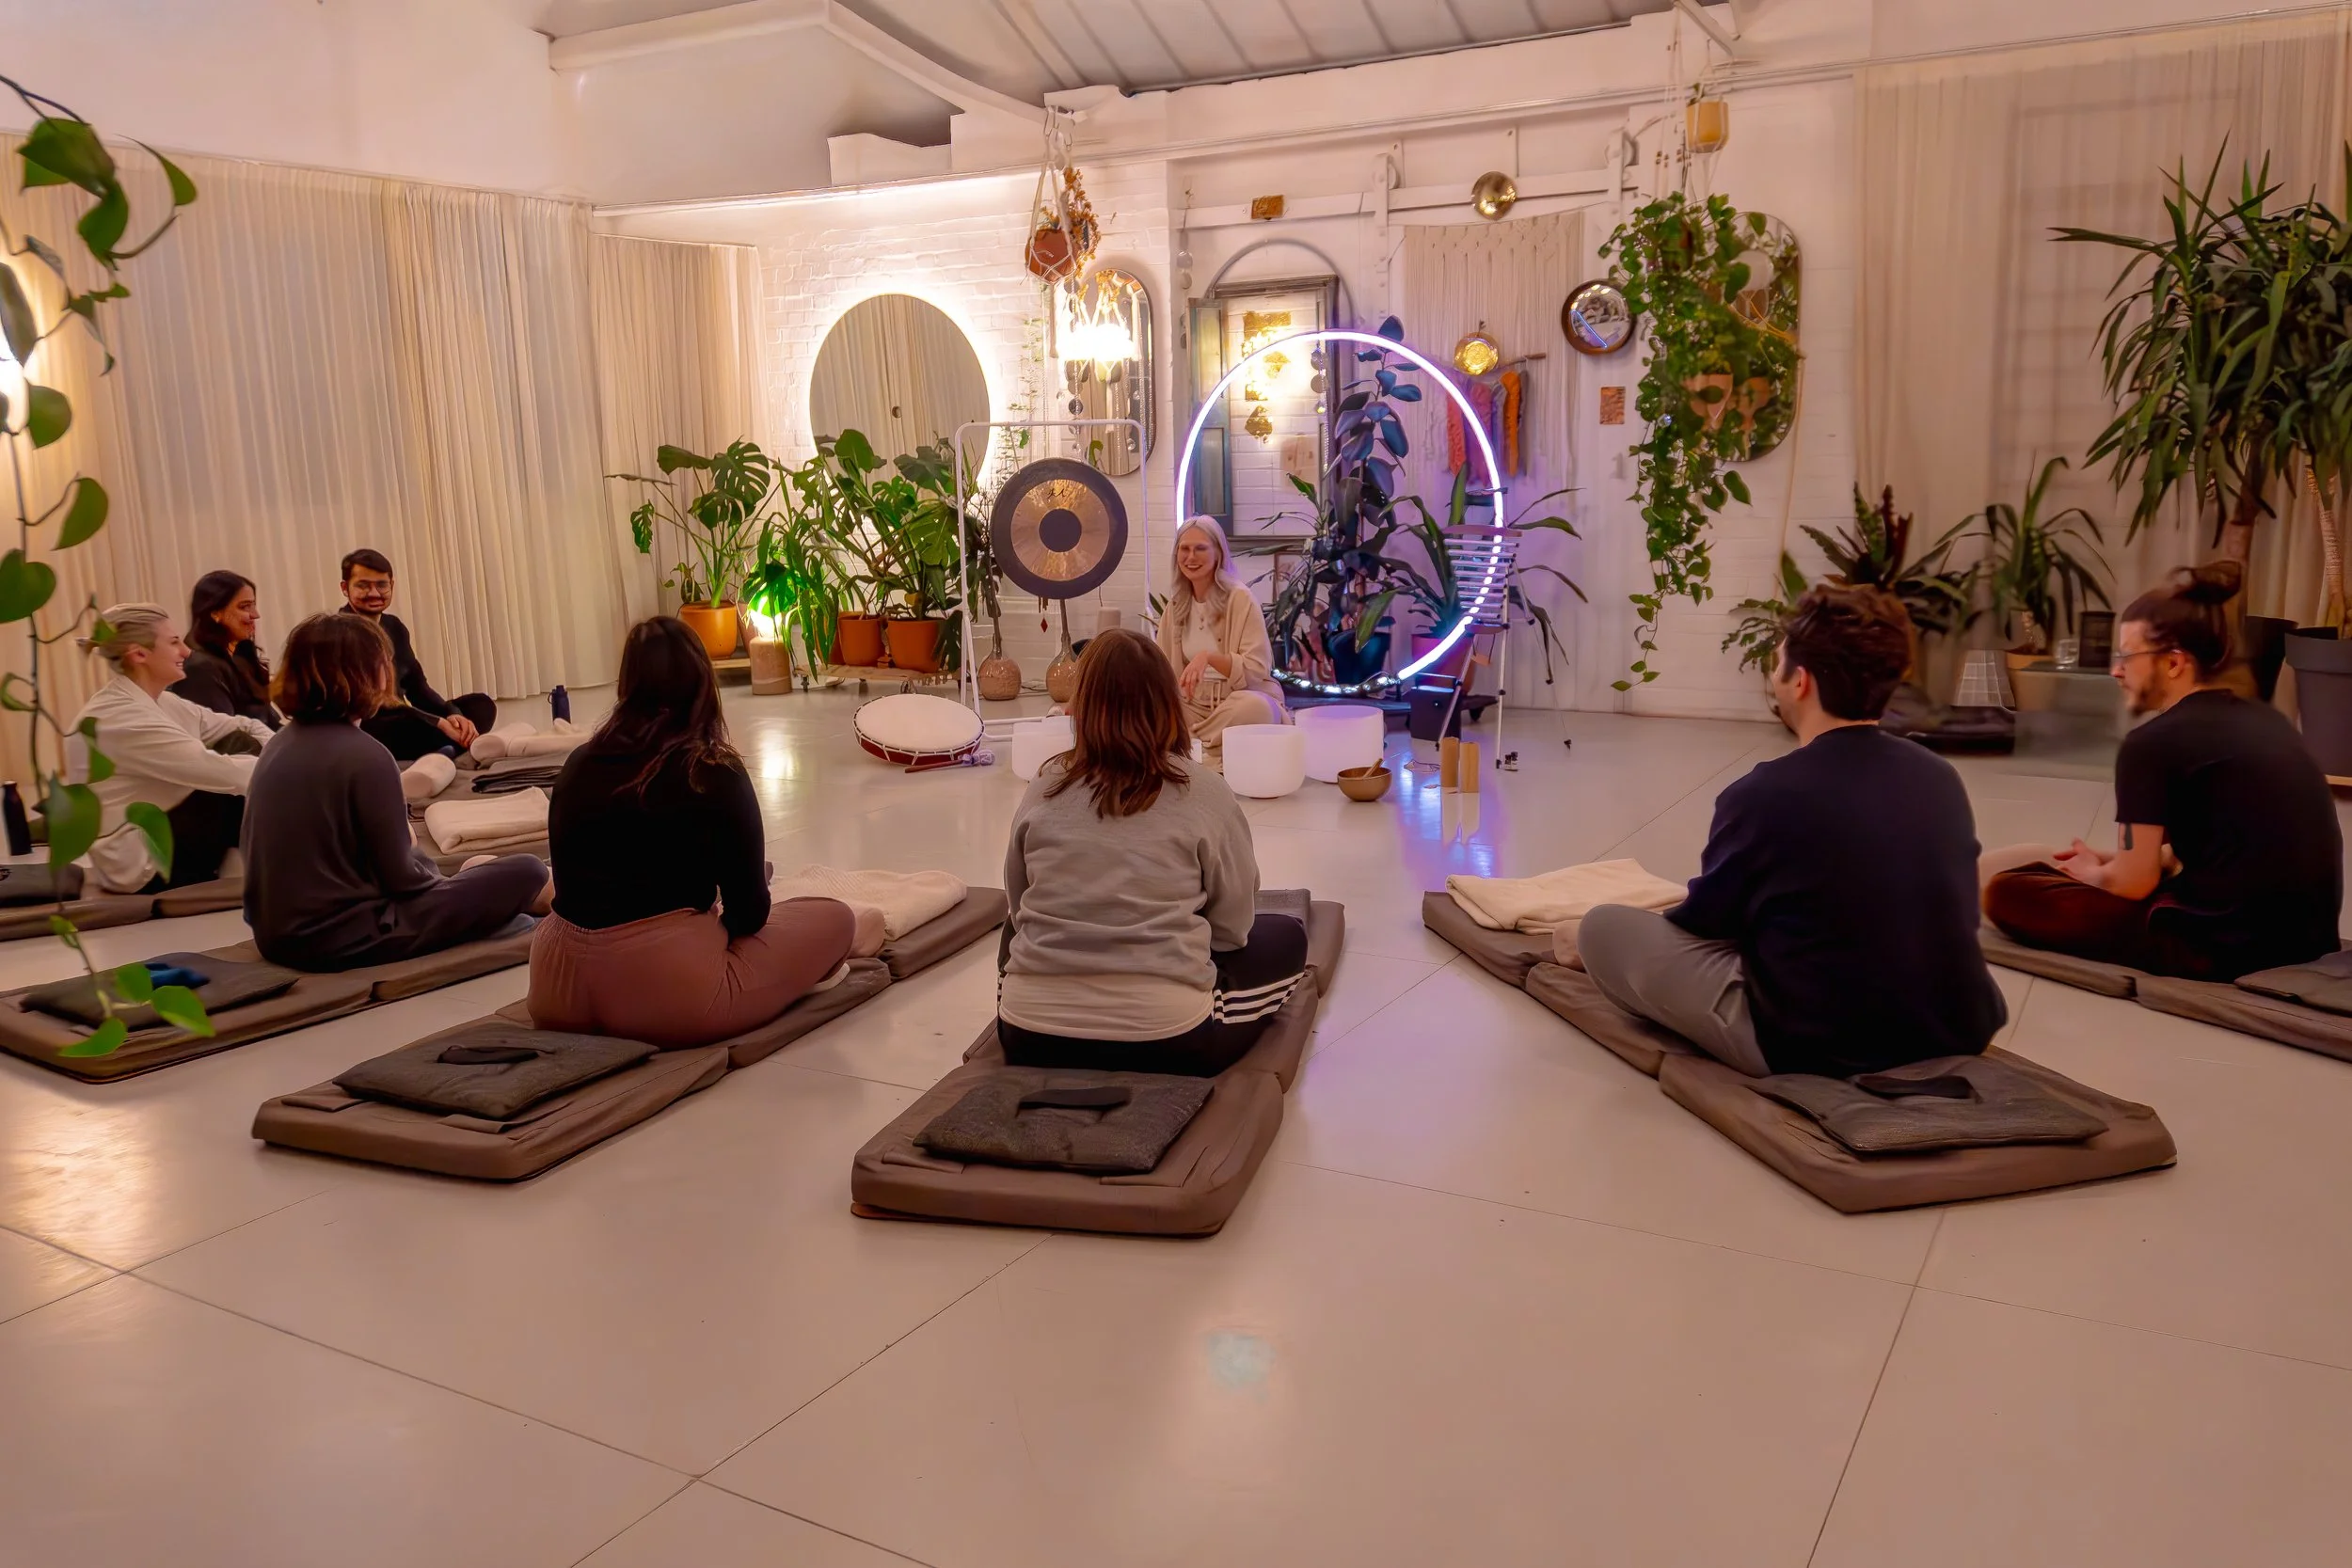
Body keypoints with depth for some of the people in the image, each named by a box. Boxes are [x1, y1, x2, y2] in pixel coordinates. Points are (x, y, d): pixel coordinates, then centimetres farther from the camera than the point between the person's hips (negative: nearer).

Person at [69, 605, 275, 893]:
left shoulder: (156, 702, 5)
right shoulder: (121, 719, -23)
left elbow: (245, 727, 7)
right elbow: (223, 773, -26)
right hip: (145, 866, -9)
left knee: (244, 747, -3)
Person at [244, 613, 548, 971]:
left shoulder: (281, 744, 6)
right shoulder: (365, 755, -18)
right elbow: (400, 877, -12)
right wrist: (414, 850, 8)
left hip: (277, 932, 9)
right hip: (341, 937, -9)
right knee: (524, 874, -3)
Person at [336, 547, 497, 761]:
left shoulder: (393, 627, 11)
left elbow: (418, 688, 10)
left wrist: (452, 714, -11)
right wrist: (441, 723, -26)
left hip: (399, 725, 9)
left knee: (480, 705, 0)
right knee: (416, 724, -38)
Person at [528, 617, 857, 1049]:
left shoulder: (578, 765, 8)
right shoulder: (716, 774, -6)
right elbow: (748, 912, -1)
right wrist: (714, 927, 23)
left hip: (560, 996, 5)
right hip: (670, 995, -5)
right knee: (833, 918, 12)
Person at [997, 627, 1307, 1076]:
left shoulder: (1044, 789, -1)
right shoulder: (1206, 795, -7)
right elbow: (1232, 929, 1)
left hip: (1030, 1037, 1)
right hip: (1165, 1039, -1)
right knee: (1286, 937, 21)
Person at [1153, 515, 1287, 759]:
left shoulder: (1239, 599, -11)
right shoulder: (1176, 604, 7)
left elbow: (1257, 670, -18)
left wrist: (1209, 657, -33)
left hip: (1242, 700, -4)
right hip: (1197, 705, 4)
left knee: (1254, 707, -39)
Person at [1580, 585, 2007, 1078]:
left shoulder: (1763, 794, -18)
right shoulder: (1941, 777, -1)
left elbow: (1704, 921, -3)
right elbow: (1957, 915, 14)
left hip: (1817, 1048, -5)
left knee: (1604, 927, 4)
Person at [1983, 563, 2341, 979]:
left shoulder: (2152, 742, -13)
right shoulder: (2265, 719, 11)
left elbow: (2134, 882, -10)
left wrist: (2089, 873, 12)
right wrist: (2106, 862, 20)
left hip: (2221, 944, -9)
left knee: (2007, 890, -4)